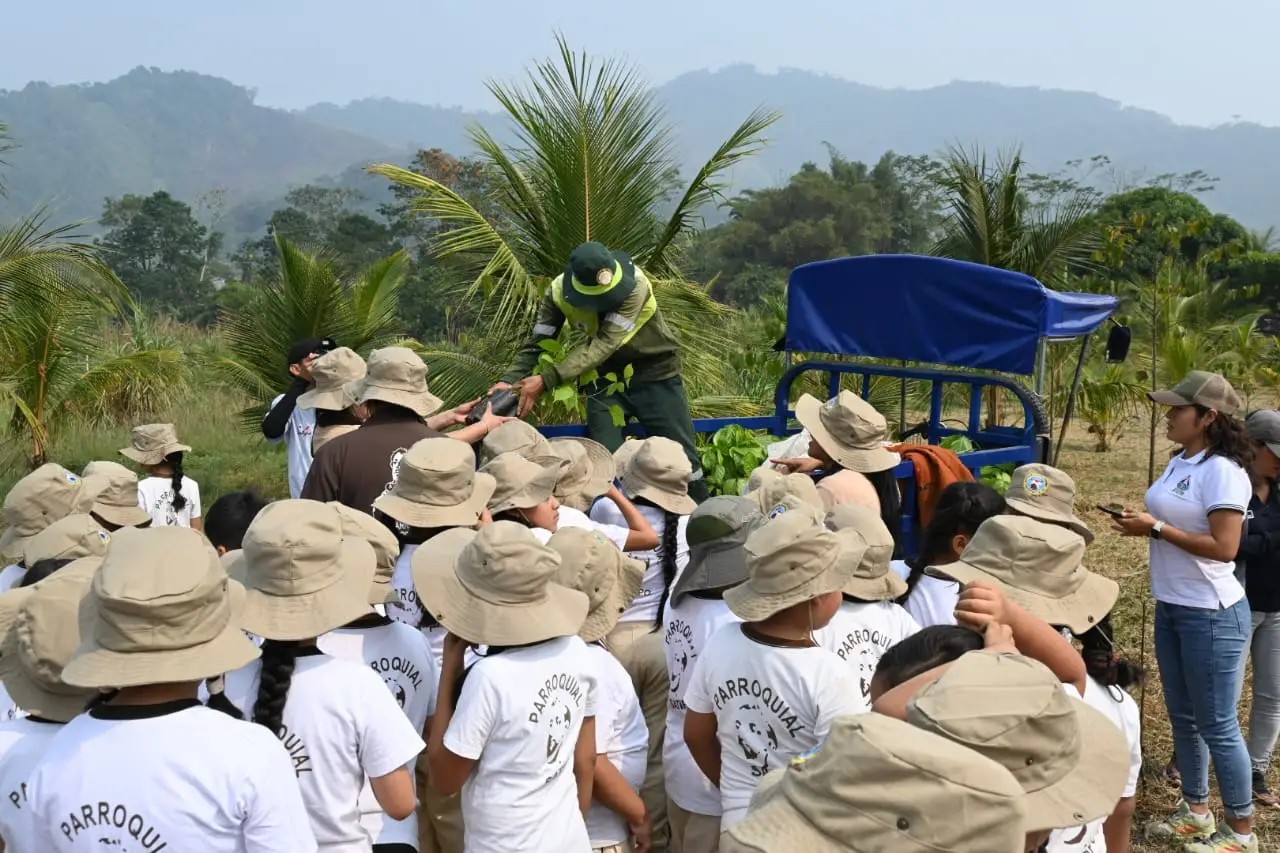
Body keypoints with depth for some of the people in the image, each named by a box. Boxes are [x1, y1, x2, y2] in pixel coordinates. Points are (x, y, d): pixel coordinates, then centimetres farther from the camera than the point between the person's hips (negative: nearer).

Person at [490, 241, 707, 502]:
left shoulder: (634, 284, -32)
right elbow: (538, 343, -13)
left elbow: (603, 344, -37)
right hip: (605, 376, 3)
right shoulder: (559, 291, -19)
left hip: (655, 373, -2)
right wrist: (510, 381, -32)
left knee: (682, 454, 4)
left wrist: (546, 379, -42)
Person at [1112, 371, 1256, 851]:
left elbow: (1224, 547, -25)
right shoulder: (1179, 463, 6)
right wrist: (1143, 523, 1)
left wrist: (1156, 528, -21)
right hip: (1171, 608, 9)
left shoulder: (1222, 471, -20)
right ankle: (1196, 811, 33)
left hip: (1211, 615, -9)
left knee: (1217, 725, 2)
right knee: (1183, 717, 18)